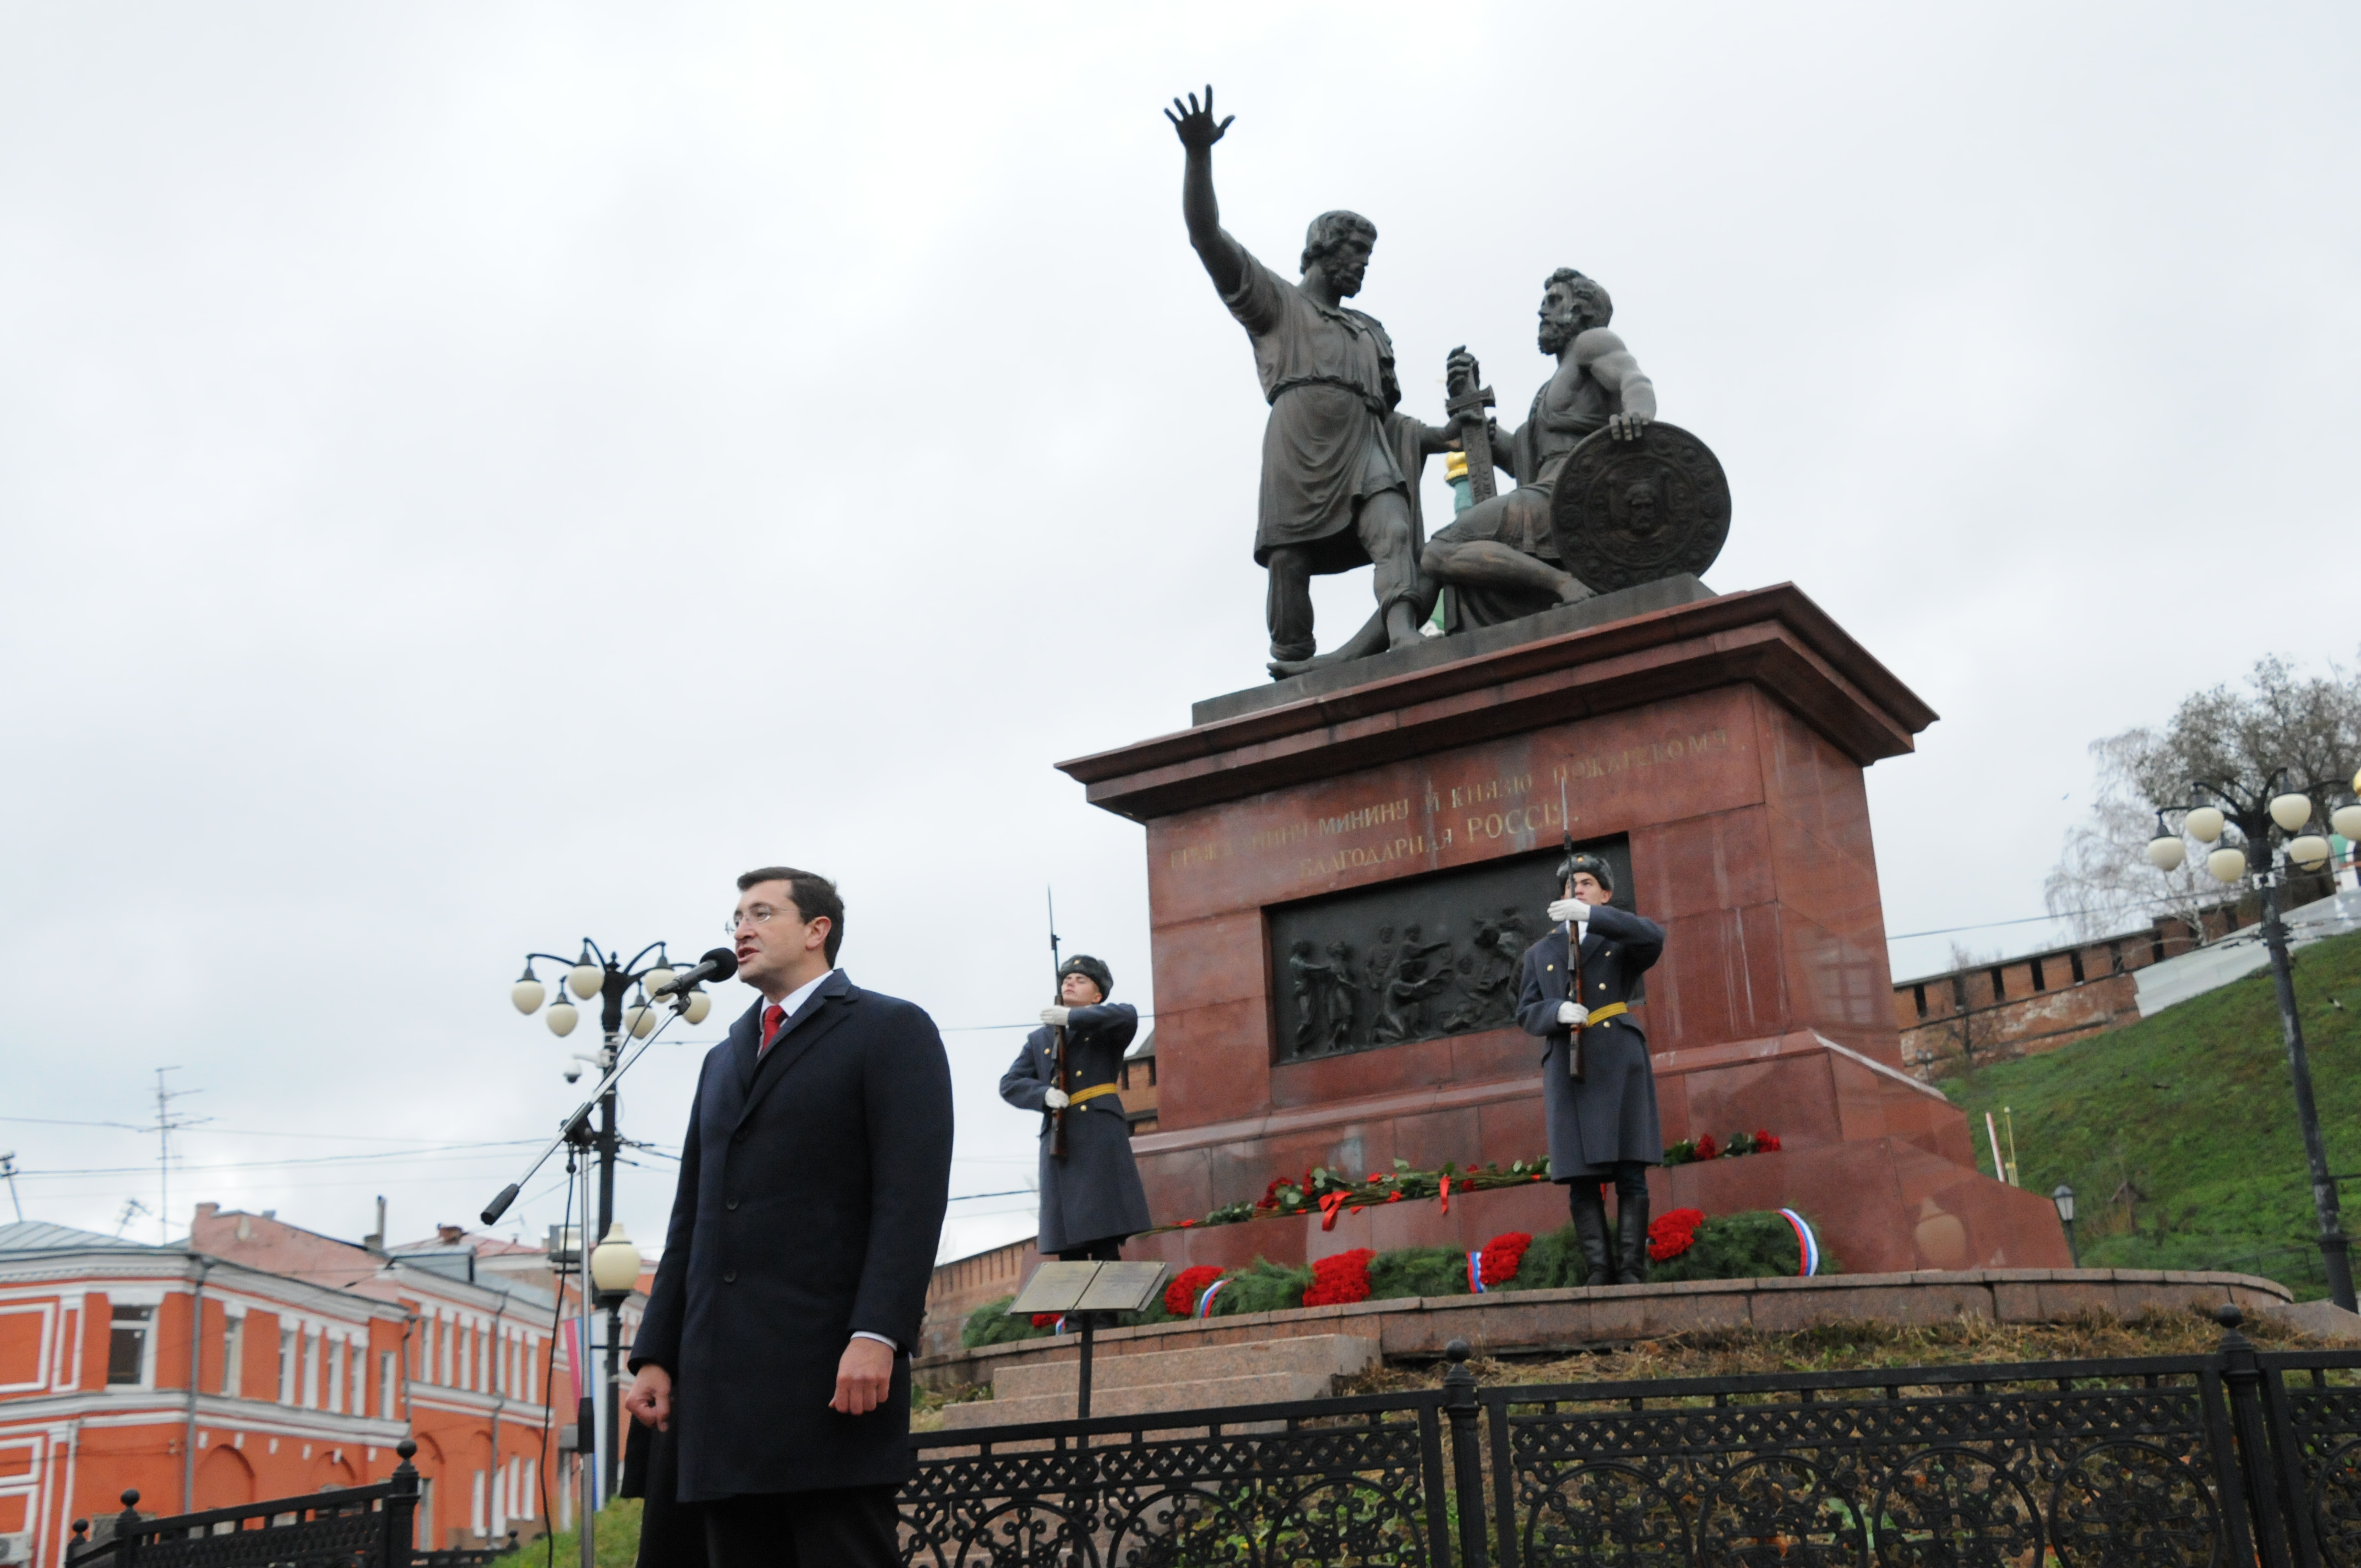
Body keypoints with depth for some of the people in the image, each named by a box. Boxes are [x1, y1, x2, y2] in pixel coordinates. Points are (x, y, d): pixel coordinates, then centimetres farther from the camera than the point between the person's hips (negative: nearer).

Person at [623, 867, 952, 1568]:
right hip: (721, 1378, 7)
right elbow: (691, 1217, 21)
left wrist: (876, 1335, -20)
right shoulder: (724, 1060, 25)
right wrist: (656, 1354, 12)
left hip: (831, 1370, -7)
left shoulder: (890, 1030, 2)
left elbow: (913, 1195, -10)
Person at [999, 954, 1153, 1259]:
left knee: (1105, 1238, -7)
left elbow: (1128, 1016, -12)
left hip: (1101, 1139, -3)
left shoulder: (1106, 1028, 12)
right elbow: (1010, 1083, 10)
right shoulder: (1038, 1039, 20)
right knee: (1066, 1245, -1)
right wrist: (1044, 1094, -11)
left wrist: (1072, 1017, -17)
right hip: (1059, 1143, 3)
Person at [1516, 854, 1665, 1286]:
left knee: (1630, 1173, -7)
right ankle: (1600, 1273, -5)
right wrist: (1558, 1011, -11)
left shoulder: (1622, 940, 14)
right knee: (1580, 1177, -4)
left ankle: (1631, 1271, -6)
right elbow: (1526, 1013, 12)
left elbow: (1654, 937, -10)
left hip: (1618, 1063, -2)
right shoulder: (1540, 952, 21)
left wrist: (1590, 915, -20)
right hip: (1567, 1069, 2)